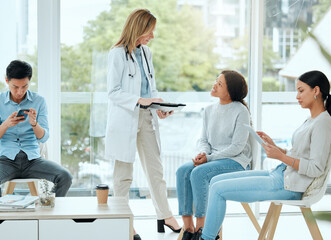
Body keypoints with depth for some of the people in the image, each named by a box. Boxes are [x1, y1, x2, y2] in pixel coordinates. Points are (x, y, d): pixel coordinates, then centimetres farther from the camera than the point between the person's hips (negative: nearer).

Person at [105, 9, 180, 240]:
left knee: (156, 169, 11)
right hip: (125, 119, -7)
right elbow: (113, 92, -12)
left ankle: (165, 216, 20)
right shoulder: (118, 54, -9)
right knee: (124, 173, 3)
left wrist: (158, 106, 1)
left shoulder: (146, 52, 12)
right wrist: (139, 100, -23)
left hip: (146, 117, 7)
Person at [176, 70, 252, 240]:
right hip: (212, 159, 6)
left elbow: (237, 147, -14)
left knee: (198, 173, -30)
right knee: (182, 171, -21)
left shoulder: (241, 111, -10)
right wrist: (203, 153, -9)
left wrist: (209, 158, -16)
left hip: (236, 161, -6)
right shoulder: (209, 110, 11)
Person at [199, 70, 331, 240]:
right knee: (216, 180, 8)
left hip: (287, 187, -10)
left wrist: (280, 156, -24)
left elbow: (316, 169, -21)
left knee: (218, 189, -12)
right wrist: (273, 145, 7)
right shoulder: (311, 120, 15)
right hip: (279, 175, 10)